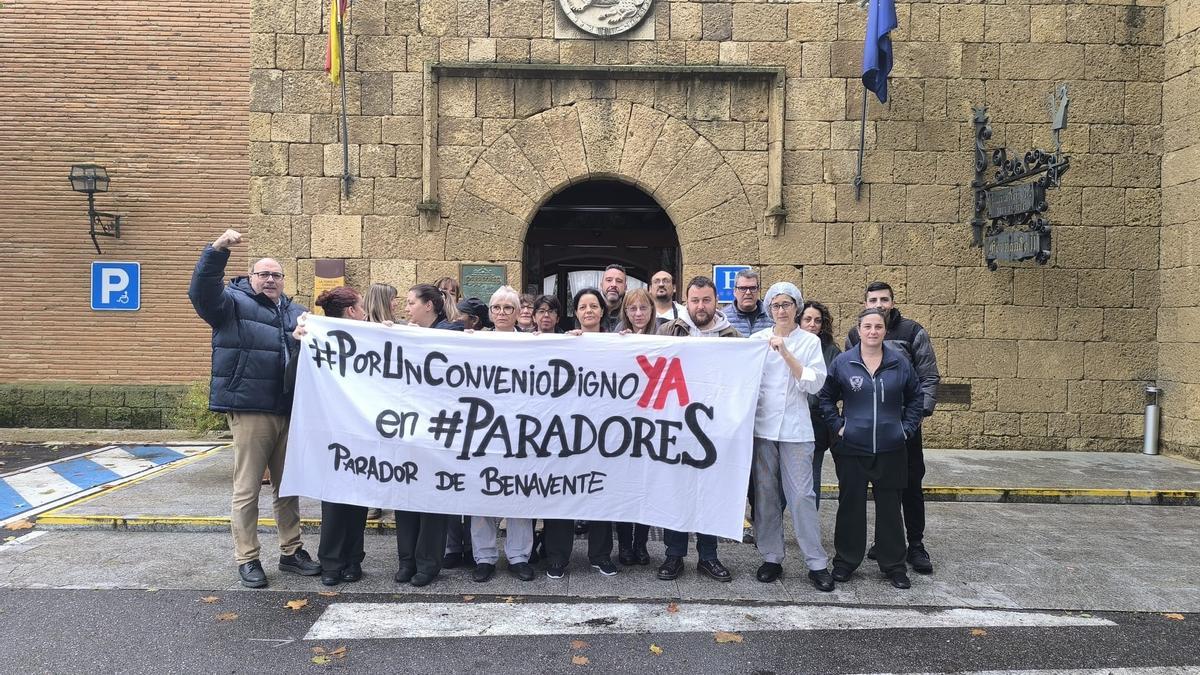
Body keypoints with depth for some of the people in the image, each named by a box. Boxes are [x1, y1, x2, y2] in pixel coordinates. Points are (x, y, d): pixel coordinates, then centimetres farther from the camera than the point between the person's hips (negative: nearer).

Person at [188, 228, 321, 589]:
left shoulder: (296, 312, 19)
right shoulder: (233, 302, 2)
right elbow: (201, 290, -17)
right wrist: (217, 249, -29)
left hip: (289, 411, 6)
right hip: (249, 410, -5)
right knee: (247, 488, 1)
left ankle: (291, 551, 26)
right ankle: (247, 559, 12)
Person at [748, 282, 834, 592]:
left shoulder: (810, 341, 6)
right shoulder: (757, 339, 9)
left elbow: (814, 383, -5)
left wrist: (786, 354, -12)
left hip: (795, 428, -2)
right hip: (761, 425, 2)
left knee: (801, 495, -5)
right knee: (765, 493, 4)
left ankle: (817, 563, 4)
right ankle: (771, 558, 16)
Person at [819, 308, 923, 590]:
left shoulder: (899, 363, 0)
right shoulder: (843, 362, -3)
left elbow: (914, 397, 13)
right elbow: (826, 396, 8)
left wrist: (907, 427, 6)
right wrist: (837, 425, 1)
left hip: (890, 450, 1)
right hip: (852, 449, -1)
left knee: (890, 508, 8)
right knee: (851, 506, 7)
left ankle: (894, 566, 20)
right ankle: (845, 561, 20)